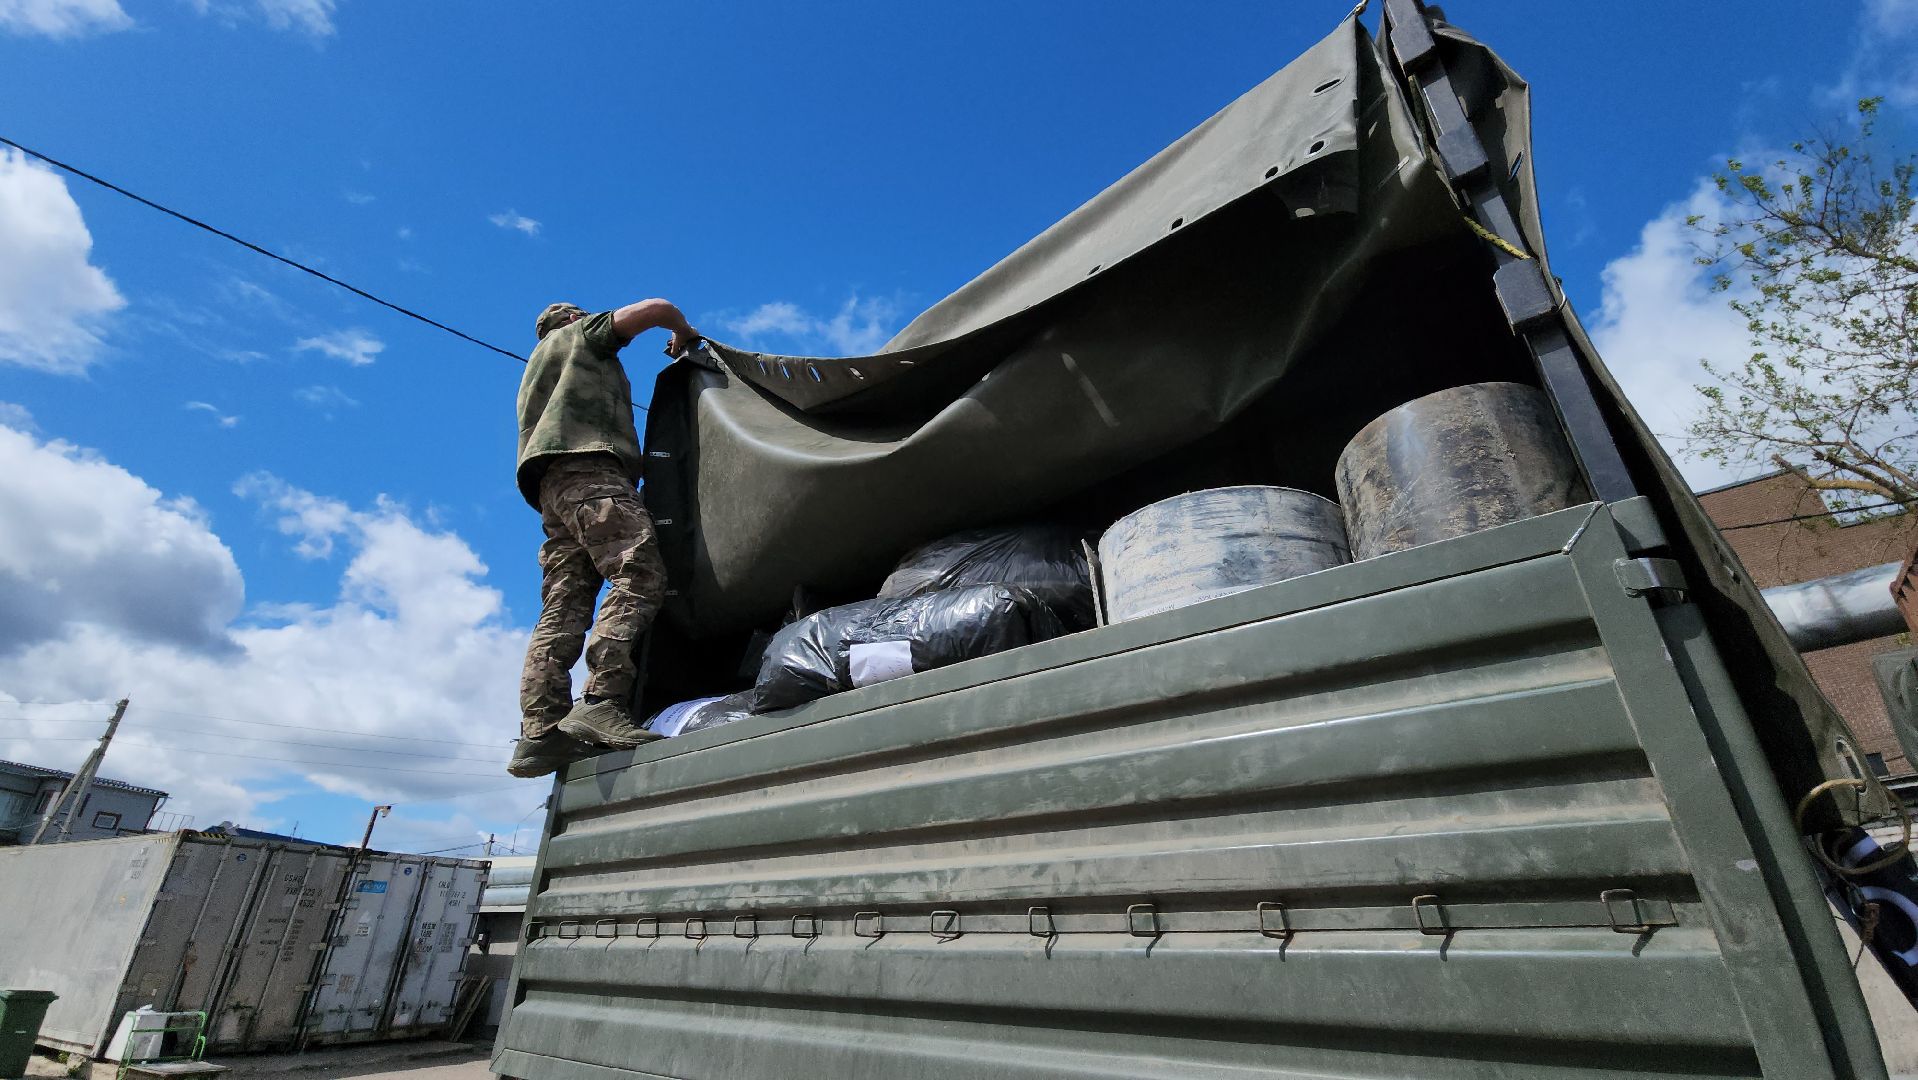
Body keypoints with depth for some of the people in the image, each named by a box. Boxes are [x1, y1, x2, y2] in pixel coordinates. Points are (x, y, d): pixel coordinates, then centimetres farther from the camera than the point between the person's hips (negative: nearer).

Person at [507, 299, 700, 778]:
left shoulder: (536, 371, 42)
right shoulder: (580, 333, 21)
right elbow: (656, 309, 10)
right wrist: (685, 335, 29)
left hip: (549, 487, 9)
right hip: (585, 467, -8)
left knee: (563, 609, -5)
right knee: (640, 575, -24)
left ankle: (540, 731, -16)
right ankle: (603, 700, -39)